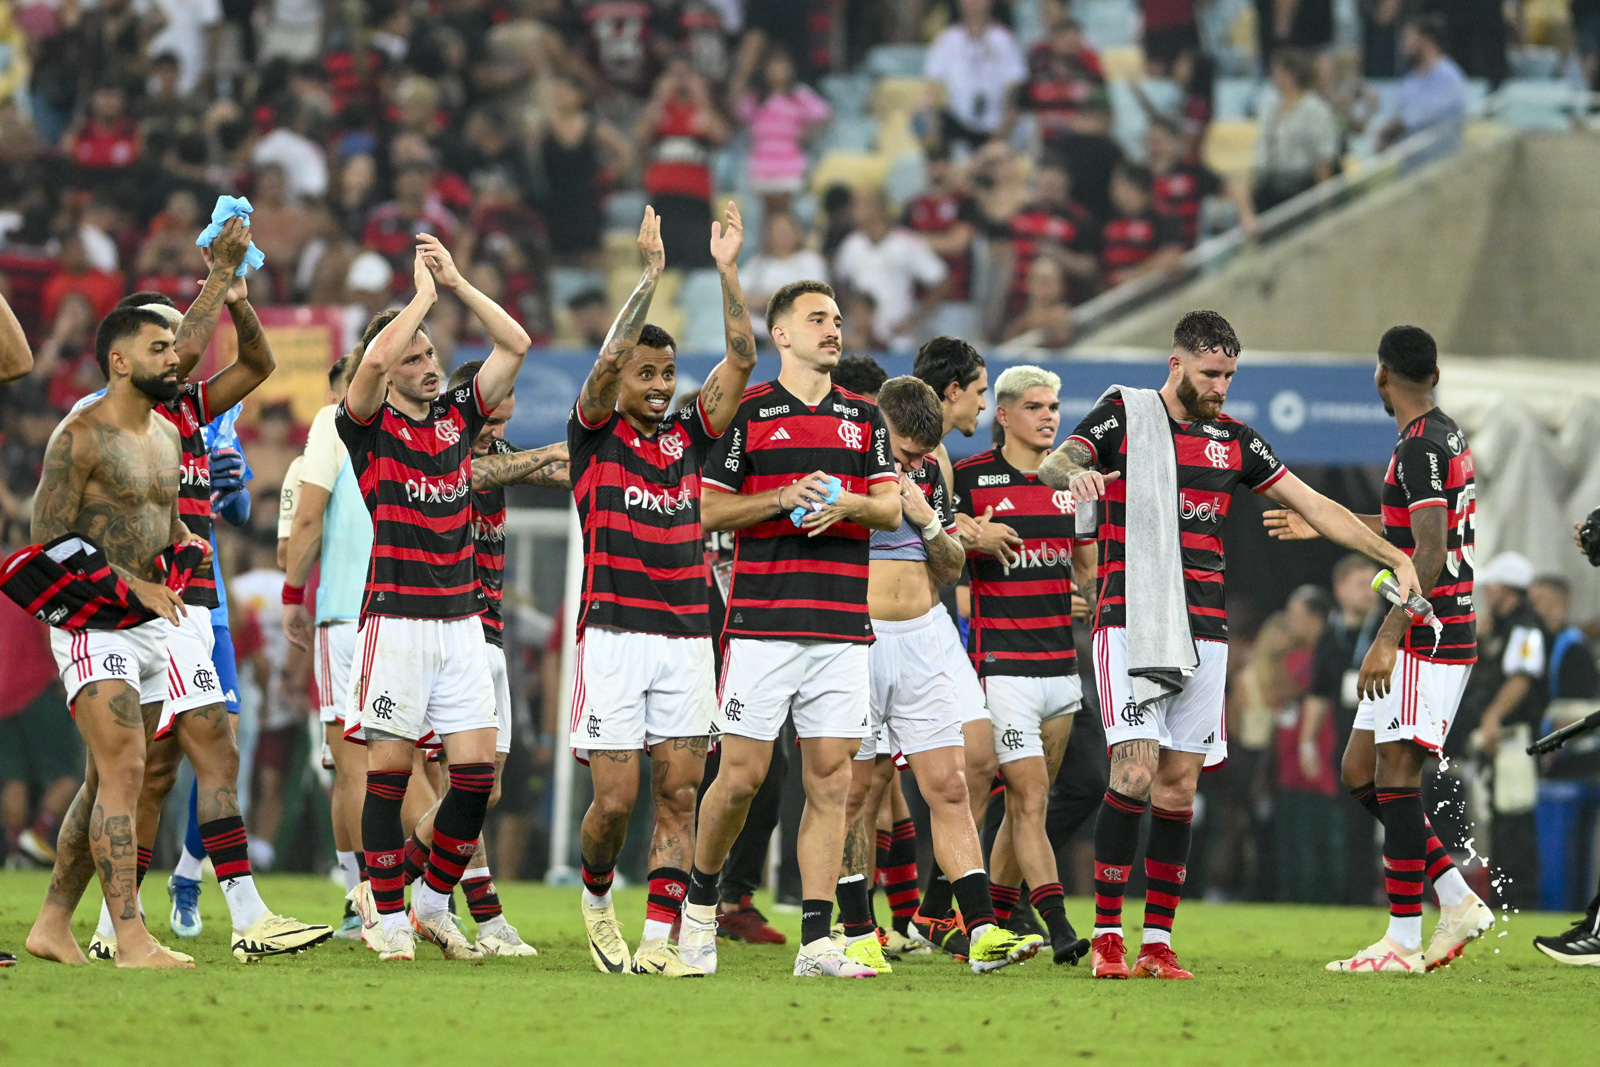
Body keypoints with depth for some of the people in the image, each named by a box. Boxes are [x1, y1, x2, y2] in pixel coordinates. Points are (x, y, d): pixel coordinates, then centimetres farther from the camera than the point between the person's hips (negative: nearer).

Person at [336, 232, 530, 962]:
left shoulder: (458, 415, 13)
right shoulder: (368, 428, -1)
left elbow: (515, 345, 10)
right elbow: (376, 358, -20)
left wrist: (457, 282, 5)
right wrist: (424, 293, -8)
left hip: (462, 620, 5)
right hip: (396, 620, -5)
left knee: (477, 773, -1)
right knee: (388, 770, -2)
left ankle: (434, 905, 14)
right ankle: (388, 916, 6)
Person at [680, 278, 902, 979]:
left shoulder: (864, 417, 15)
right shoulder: (748, 412, 4)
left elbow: (891, 506, 9)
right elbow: (712, 509, 2)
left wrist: (846, 502, -11)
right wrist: (784, 498, -13)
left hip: (842, 624, 3)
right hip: (762, 621, -3)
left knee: (830, 778, -3)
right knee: (741, 774, -4)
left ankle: (815, 941, -3)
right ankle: (701, 901, 20)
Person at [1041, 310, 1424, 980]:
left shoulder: (1234, 441, 14)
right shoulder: (1123, 415, 2)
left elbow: (1315, 507, 17)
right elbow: (1053, 466, -11)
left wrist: (1396, 559, 9)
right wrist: (1074, 472, -36)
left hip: (1203, 634, 5)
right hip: (1130, 623, -4)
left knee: (1179, 786, 2)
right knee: (1135, 773, -14)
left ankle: (1158, 942, 5)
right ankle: (1106, 936, -8)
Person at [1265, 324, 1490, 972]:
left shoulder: (1420, 449, -16)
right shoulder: (1447, 437, 15)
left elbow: (1431, 553, -24)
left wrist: (1387, 639, -26)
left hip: (1428, 635, -10)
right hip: (1436, 635, 10)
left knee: (1395, 774, -8)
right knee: (1361, 775, 11)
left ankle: (1404, 942, -7)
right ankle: (1458, 904, 11)